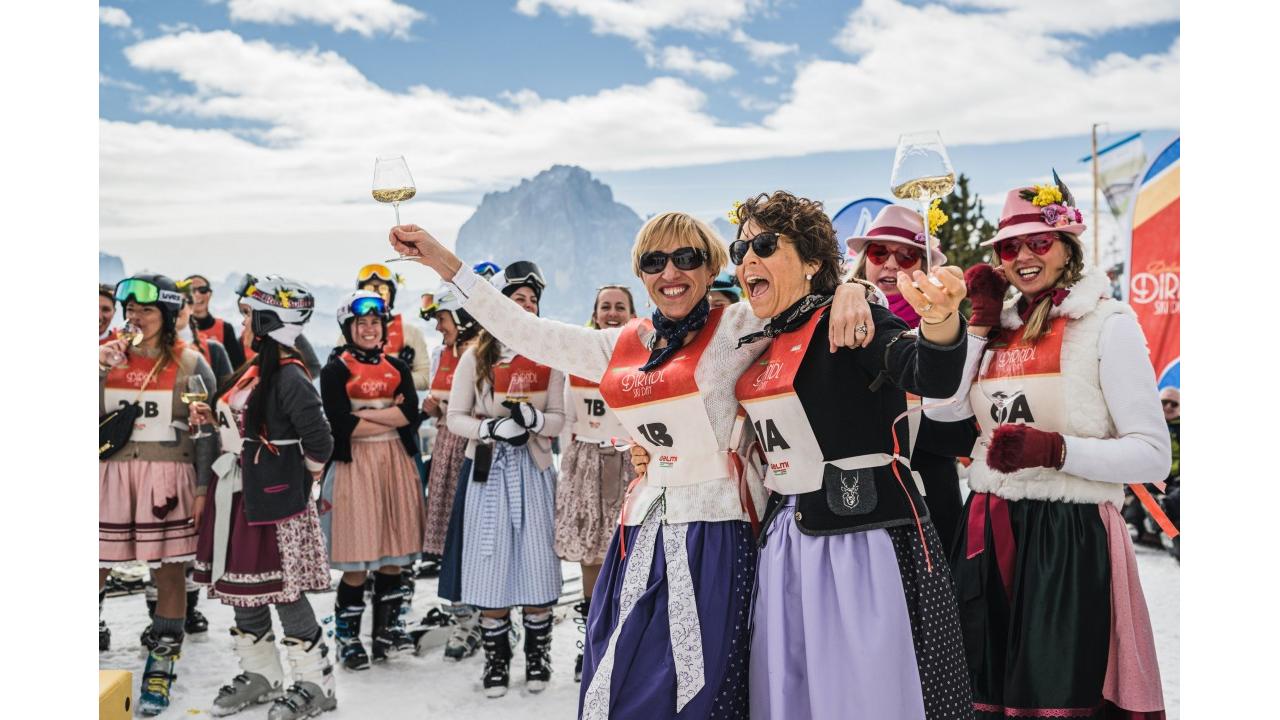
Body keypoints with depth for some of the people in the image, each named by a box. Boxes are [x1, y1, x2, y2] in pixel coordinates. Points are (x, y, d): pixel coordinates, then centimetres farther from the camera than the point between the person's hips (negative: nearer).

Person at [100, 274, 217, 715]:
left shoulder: (190, 364, 0)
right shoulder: (108, 355, 7)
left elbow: (206, 431, 1)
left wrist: (202, 488, -3)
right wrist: (99, 371, -10)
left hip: (168, 479, -2)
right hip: (111, 475, 2)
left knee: (170, 574, 4)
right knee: (96, 570, 0)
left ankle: (161, 670, 17)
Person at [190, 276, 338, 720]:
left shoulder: (289, 377, -19)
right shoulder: (254, 368, 10)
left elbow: (318, 441, -23)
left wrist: (304, 479, -8)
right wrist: (215, 419, 5)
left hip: (274, 499, -9)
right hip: (239, 494, 9)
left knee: (283, 590, -1)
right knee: (242, 585, 15)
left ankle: (315, 683, 13)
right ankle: (260, 674, 31)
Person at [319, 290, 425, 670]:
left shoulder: (397, 367, 14)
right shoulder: (335, 370, 1)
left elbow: (411, 411, -2)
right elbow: (341, 424, -12)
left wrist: (365, 414, -10)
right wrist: (391, 416, -7)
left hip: (397, 462, 4)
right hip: (355, 464, -4)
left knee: (393, 552, 6)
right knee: (357, 558, -4)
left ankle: (387, 629, 19)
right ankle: (347, 637, 9)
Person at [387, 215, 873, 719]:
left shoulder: (734, 329, -4)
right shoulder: (622, 346, 10)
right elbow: (527, 333, 13)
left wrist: (848, 288, -31)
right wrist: (443, 262, 15)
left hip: (713, 535, -5)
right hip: (644, 534, 5)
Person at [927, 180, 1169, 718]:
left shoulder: (1107, 324, -7)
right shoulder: (1002, 326, 11)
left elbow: (1153, 454, -11)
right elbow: (940, 407, 0)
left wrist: (1053, 450, -25)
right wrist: (980, 319, 0)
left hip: (1068, 537, -6)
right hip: (989, 536, 6)